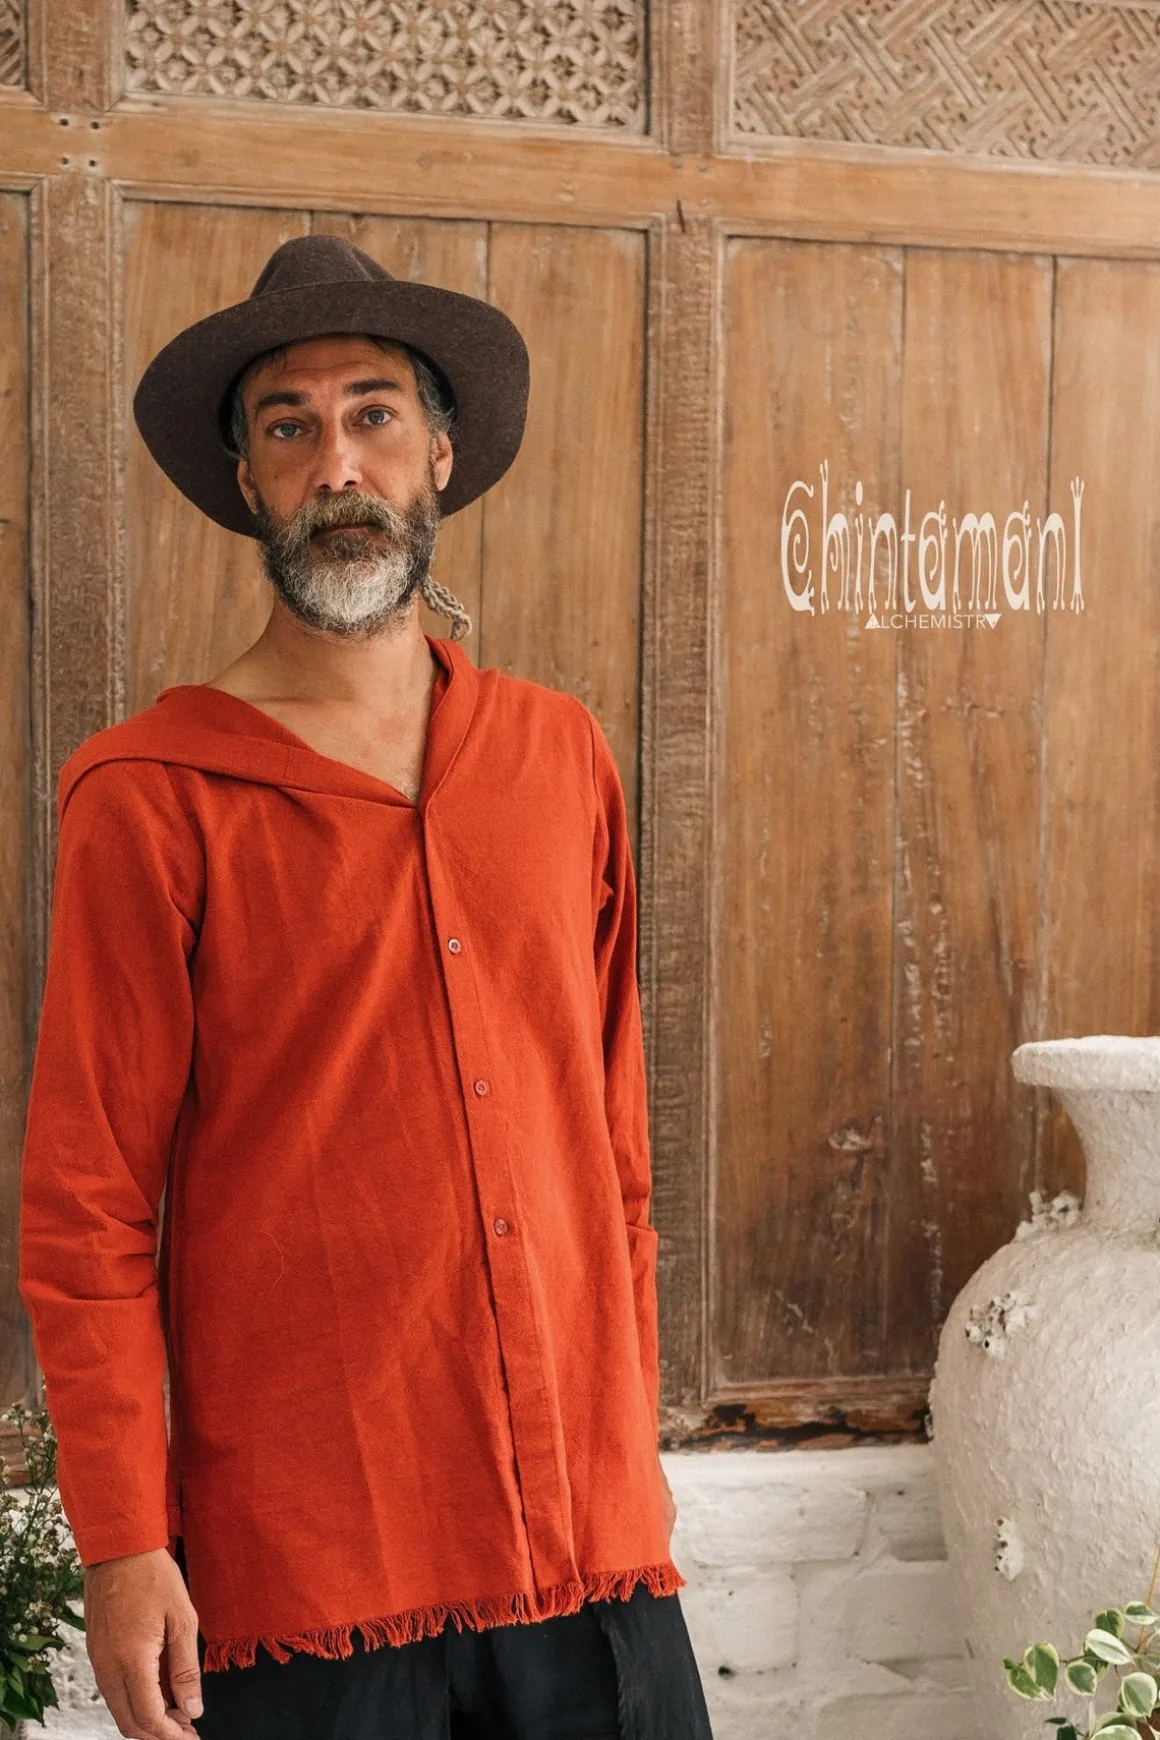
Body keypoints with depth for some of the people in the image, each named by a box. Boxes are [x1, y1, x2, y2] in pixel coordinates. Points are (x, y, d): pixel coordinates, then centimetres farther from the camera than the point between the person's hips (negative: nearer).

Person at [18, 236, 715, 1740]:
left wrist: (634, 1430, 14)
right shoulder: (151, 797, -4)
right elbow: (85, 1198, -5)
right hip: (295, 1557, -4)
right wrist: (122, 1544, -8)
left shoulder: (562, 757, 9)